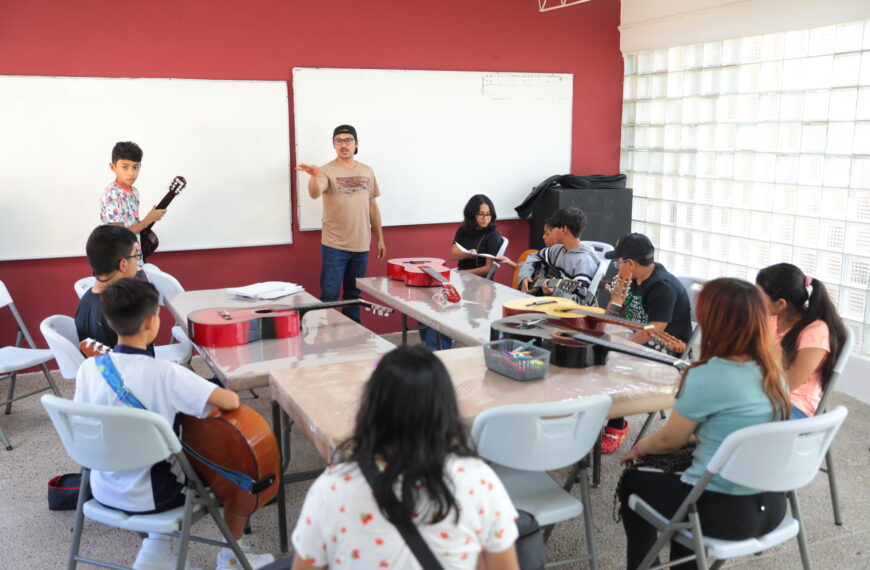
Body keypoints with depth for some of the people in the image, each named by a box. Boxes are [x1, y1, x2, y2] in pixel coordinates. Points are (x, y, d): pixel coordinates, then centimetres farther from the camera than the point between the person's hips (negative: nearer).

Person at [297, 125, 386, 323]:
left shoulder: (367, 171, 9)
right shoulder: (327, 171, -6)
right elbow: (315, 193, -26)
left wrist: (380, 238, 14)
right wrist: (314, 177, -48)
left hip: (361, 245, 4)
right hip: (334, 246, -4)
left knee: (354, 295, 14)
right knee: (329, 296, -2)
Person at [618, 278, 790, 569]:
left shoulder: (707, 377, -21)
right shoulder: (772, 372, -1)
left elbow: (669, 441, -7)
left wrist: (639, 448, 12)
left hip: (723, 511, -7)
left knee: (633, 483, 18)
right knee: (678, 463, 31)